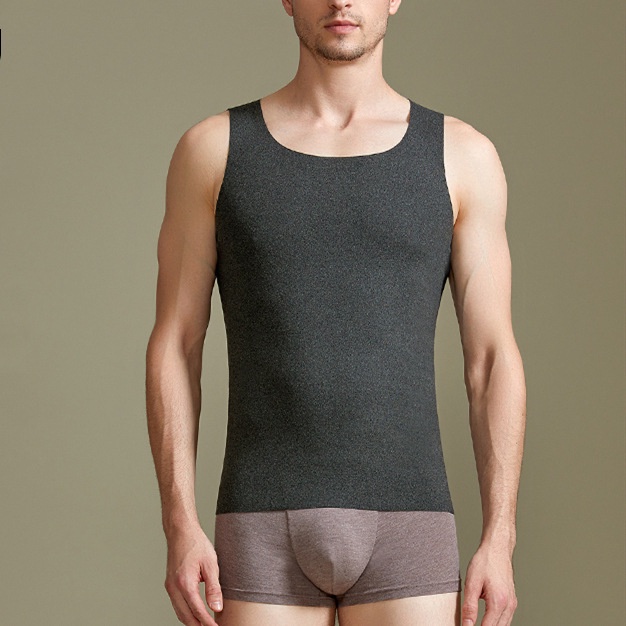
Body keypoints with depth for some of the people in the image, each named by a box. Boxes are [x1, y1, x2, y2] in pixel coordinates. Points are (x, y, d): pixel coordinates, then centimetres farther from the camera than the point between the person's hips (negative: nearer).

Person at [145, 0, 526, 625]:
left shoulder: (461, 156, 5)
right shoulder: (214, 148, 5)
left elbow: (492, 362, 4)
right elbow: (174, 347, 3)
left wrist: (498, 540, -5)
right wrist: (180, 527, -6)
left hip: (406, 529, 0)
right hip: (264, 533, 0)